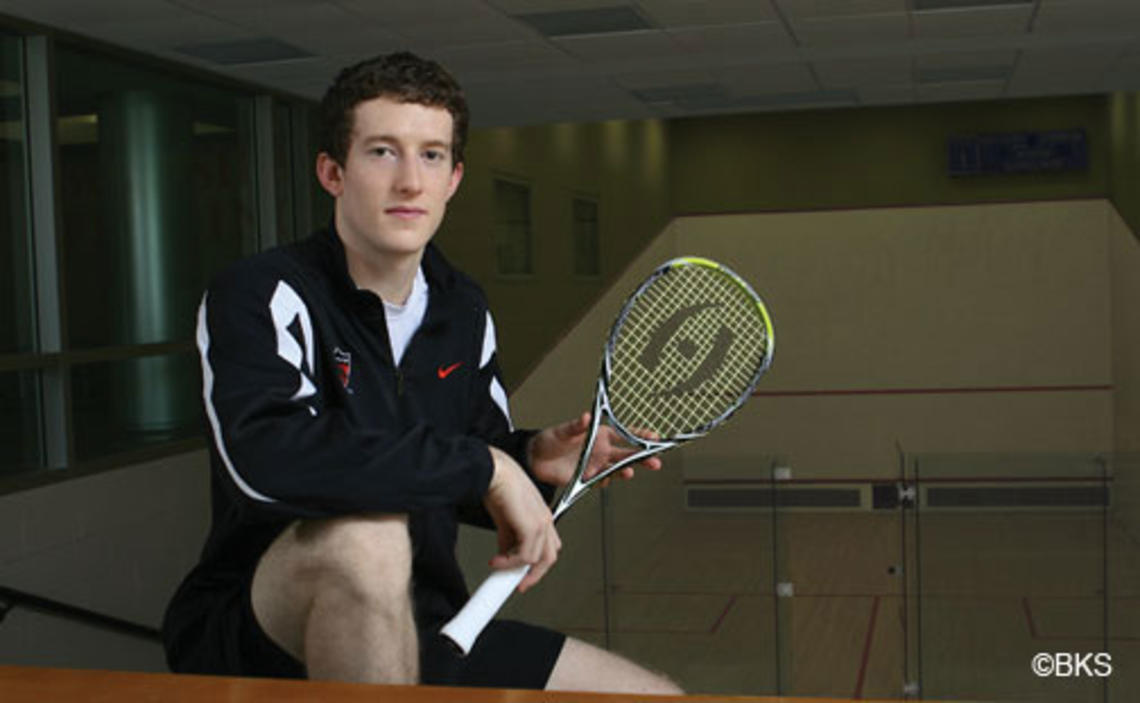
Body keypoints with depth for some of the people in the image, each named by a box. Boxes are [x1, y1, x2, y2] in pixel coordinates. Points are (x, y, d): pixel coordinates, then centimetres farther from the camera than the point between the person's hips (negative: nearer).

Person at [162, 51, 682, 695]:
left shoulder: (464, 310, 7)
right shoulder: (259, 296, -15)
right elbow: (265, 457, -36)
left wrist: (534, 462, -6)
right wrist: (484, 465, -29)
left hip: (416, 634, 6)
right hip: (250, 639, -5)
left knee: (657, 696, -3)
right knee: (366, 536, -39)